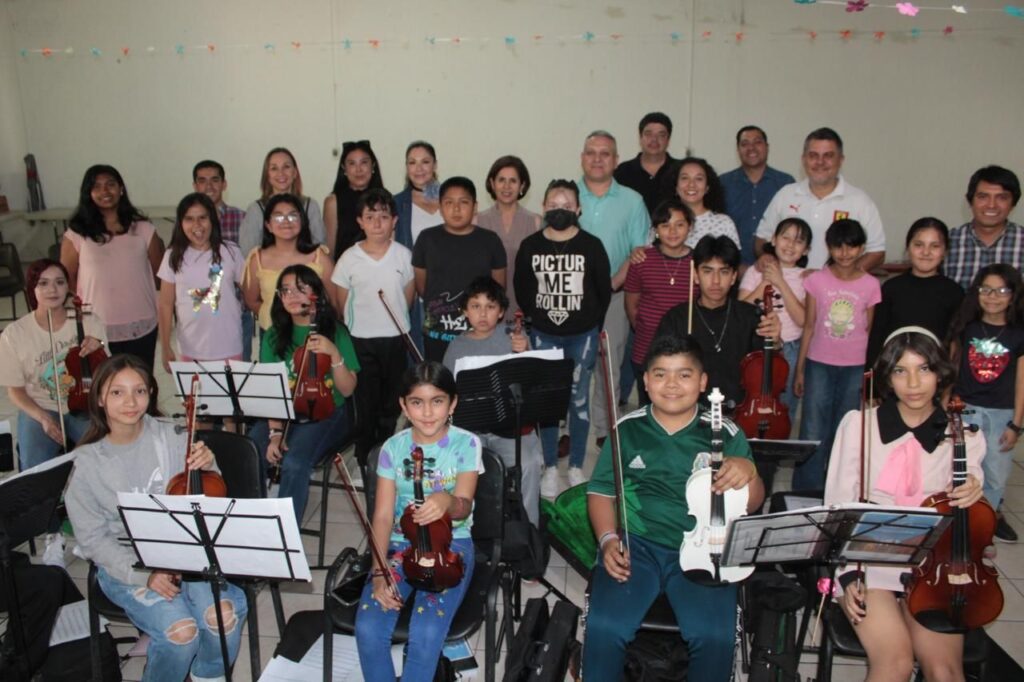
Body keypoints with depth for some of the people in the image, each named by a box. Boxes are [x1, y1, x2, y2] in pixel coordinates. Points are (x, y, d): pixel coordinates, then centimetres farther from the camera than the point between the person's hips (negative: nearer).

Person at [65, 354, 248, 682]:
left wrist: (208, 467, -22)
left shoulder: (170, 437, -6)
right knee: (181, 629, -25)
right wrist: (143, 574, -18)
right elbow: (93, 539, -4)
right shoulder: (87, 463, -7)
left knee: (225, 613, -23)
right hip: (124, 564, -1)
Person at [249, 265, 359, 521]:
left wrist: (334, 354, -19)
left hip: (325, 414, -3)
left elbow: (347, 390, -3)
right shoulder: (274, 337, 6)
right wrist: (275, 431, -14)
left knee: (294, 464, -31)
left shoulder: (335, 332, -1)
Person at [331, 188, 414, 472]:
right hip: (360, 340, -1)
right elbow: (341, 302, 3)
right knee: (365, 400, 7)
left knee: (392, 400, 12)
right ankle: (364, 456, 22)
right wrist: (358, 322, 6)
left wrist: (397, 320, 7)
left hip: (395, 339, 1)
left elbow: (409, 295, 6)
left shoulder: (403, 255, -4)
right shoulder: (349, 257, -6)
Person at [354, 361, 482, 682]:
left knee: (427, 632, -26)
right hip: (400, 544, 2)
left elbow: (463, 506, -19)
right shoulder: (393, 448, -2)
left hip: (451, 545, -2)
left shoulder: (466, 444, -8)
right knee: (369, 628, -21)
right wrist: (379, 571, -18)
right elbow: (383, 515, -4)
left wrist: (446, 502, -44)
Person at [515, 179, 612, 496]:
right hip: (544, 336, 1)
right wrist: (538, 319, 6)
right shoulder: (529, 246, -3)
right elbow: (522, 291, 7)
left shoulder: (591, 245, -6)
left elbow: (604, 291, 1)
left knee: (579, 400, 8)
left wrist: (592, 324, 2)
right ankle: (550, 467, 20)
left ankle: (576, 466, 22)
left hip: (582, 336, -1)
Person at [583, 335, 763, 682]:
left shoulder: (725, 434, 5)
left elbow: (751, 505, 6)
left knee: (715, 636, -25)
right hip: (635, 545, 0)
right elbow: (601, 491, 10)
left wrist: (749, 473, -16)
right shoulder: (628, 428, 7)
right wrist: (608, 540, -6)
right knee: (604, 626, -23)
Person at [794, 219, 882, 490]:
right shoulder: (817, 280, -1)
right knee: (813, 434, -1)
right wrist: (800, 370, 4)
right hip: (819, 365, 0)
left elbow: (869, 331, 7)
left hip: (856, 368, 1)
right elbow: (809, 327, 4)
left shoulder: (870, 285, 0)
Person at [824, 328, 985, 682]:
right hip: (867, 557, -2)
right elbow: (839, 506, -1)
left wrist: (973, 494, -13)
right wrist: (847, 573, -12)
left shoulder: (965, 436, 3)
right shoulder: (858, 423, -3)